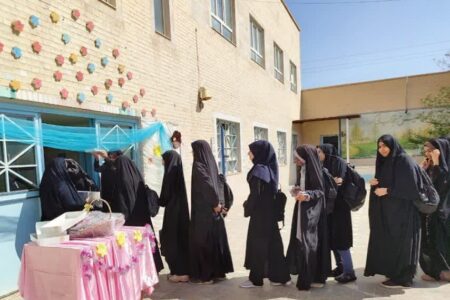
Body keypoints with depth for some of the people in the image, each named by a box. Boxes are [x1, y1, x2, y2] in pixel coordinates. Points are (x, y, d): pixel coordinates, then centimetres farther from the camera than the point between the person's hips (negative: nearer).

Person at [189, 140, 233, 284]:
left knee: (202, 241, 3)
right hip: (213, 211, 8)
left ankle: (205, 275, 12)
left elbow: (208, 185, -26)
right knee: (215, 239, 14)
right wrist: (217, 204, 4)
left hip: (203, 211, -8)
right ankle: (218, 271, 24)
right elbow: (215, 185, 7)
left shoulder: (198, 166, -15)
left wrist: (215, 204, -15)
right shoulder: (211, 164, 9)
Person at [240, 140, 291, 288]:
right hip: (270, 210, 8)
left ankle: (256, 278, 16)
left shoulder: (259, 169, -18)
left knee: (257, 243, 3)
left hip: (260, 212, -8)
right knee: (272, 242, 14)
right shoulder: (268, 168, 7)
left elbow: (256, 194, -20)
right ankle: (280, 276, 22)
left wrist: (247, 207, -4)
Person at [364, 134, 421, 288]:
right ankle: (394, 273, 21)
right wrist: (374, 183, -3)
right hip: (387, 211, 8)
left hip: (402, 211, -8)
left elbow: (411, 188, -17)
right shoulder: (384, 163, 13)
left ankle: (403, 278, 9)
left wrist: (387, 191, -17)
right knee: (390, 242, 10)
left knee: (401, 243, -1)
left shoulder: (404, 161, -11)